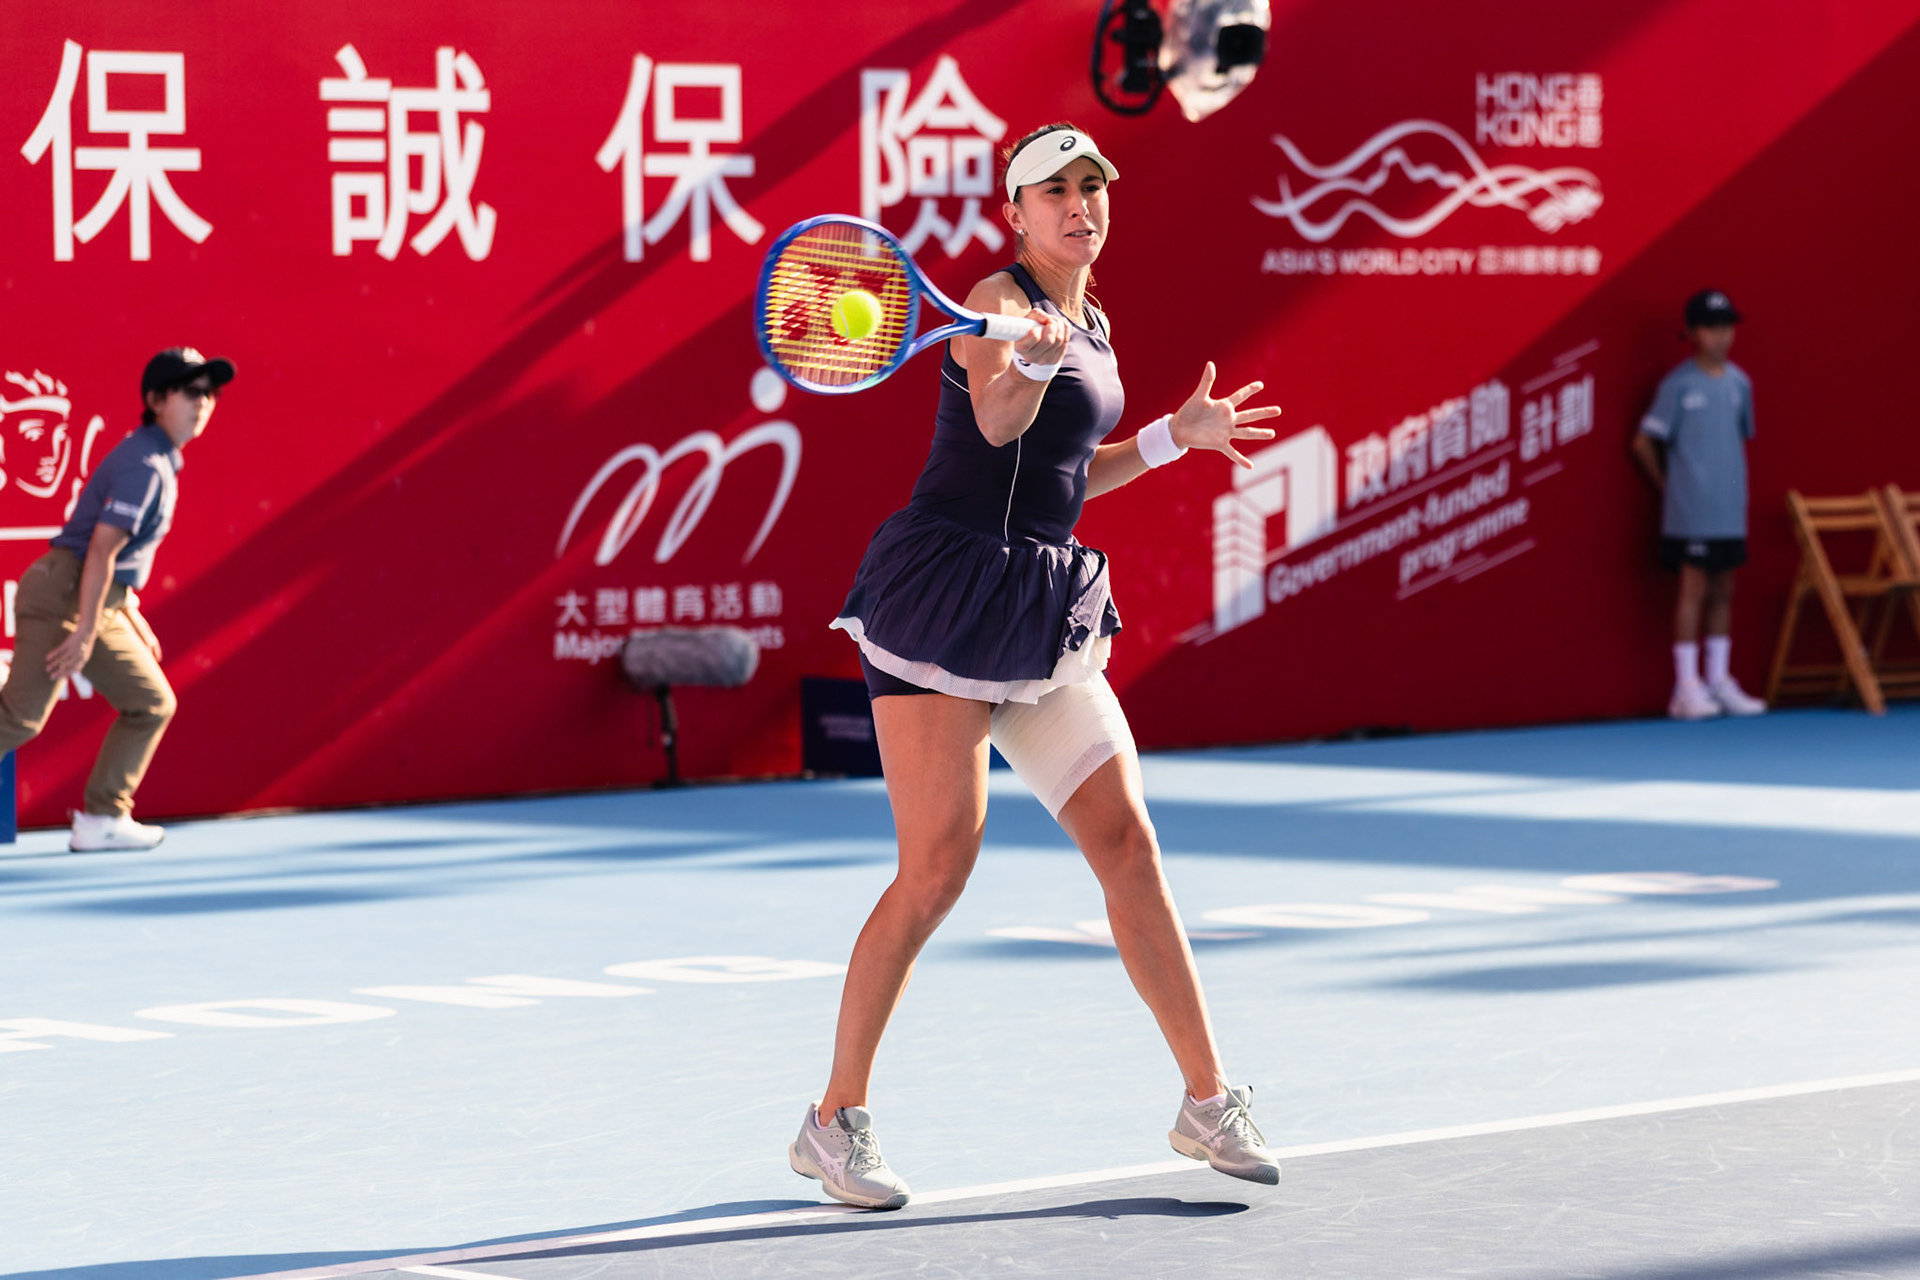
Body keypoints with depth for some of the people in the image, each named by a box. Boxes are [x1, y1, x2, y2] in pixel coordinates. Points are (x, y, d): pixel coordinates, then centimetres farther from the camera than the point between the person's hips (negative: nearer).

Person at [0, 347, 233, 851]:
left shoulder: (158, 461, 15)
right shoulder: (144, 465, -16)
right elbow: (101, 549, -21)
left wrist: (131, 615, 25)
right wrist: (87, 630, -22)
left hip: (101, 603, 10)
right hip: (63, 595, -10)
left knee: (152, 704, 8)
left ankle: (103, 818, 9)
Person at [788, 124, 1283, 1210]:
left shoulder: (1092, 323, 15)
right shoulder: (999, 302, -11)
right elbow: (997, 420, -32)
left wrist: (1176, 435, 21)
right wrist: (1033, 358, -51)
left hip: (1042, 610, 8)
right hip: (947, 591, -8)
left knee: (1129, 844, 3)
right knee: (938, 869, -9)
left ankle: (1209, 1102, 9)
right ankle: (837, 1121, 2)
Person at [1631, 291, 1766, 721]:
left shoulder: (1739, 382, 8)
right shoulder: (1679, 384, -9)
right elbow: (1644, 442, -5)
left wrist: (1735, 485, 11)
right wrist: (1668, 486, 1)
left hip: (1731, 509, 6)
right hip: (1692, 512, -6)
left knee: (1723, 592, 9)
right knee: (1694, 591, -5)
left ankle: (1719, 681, 17)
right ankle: (1687, 687, -2)